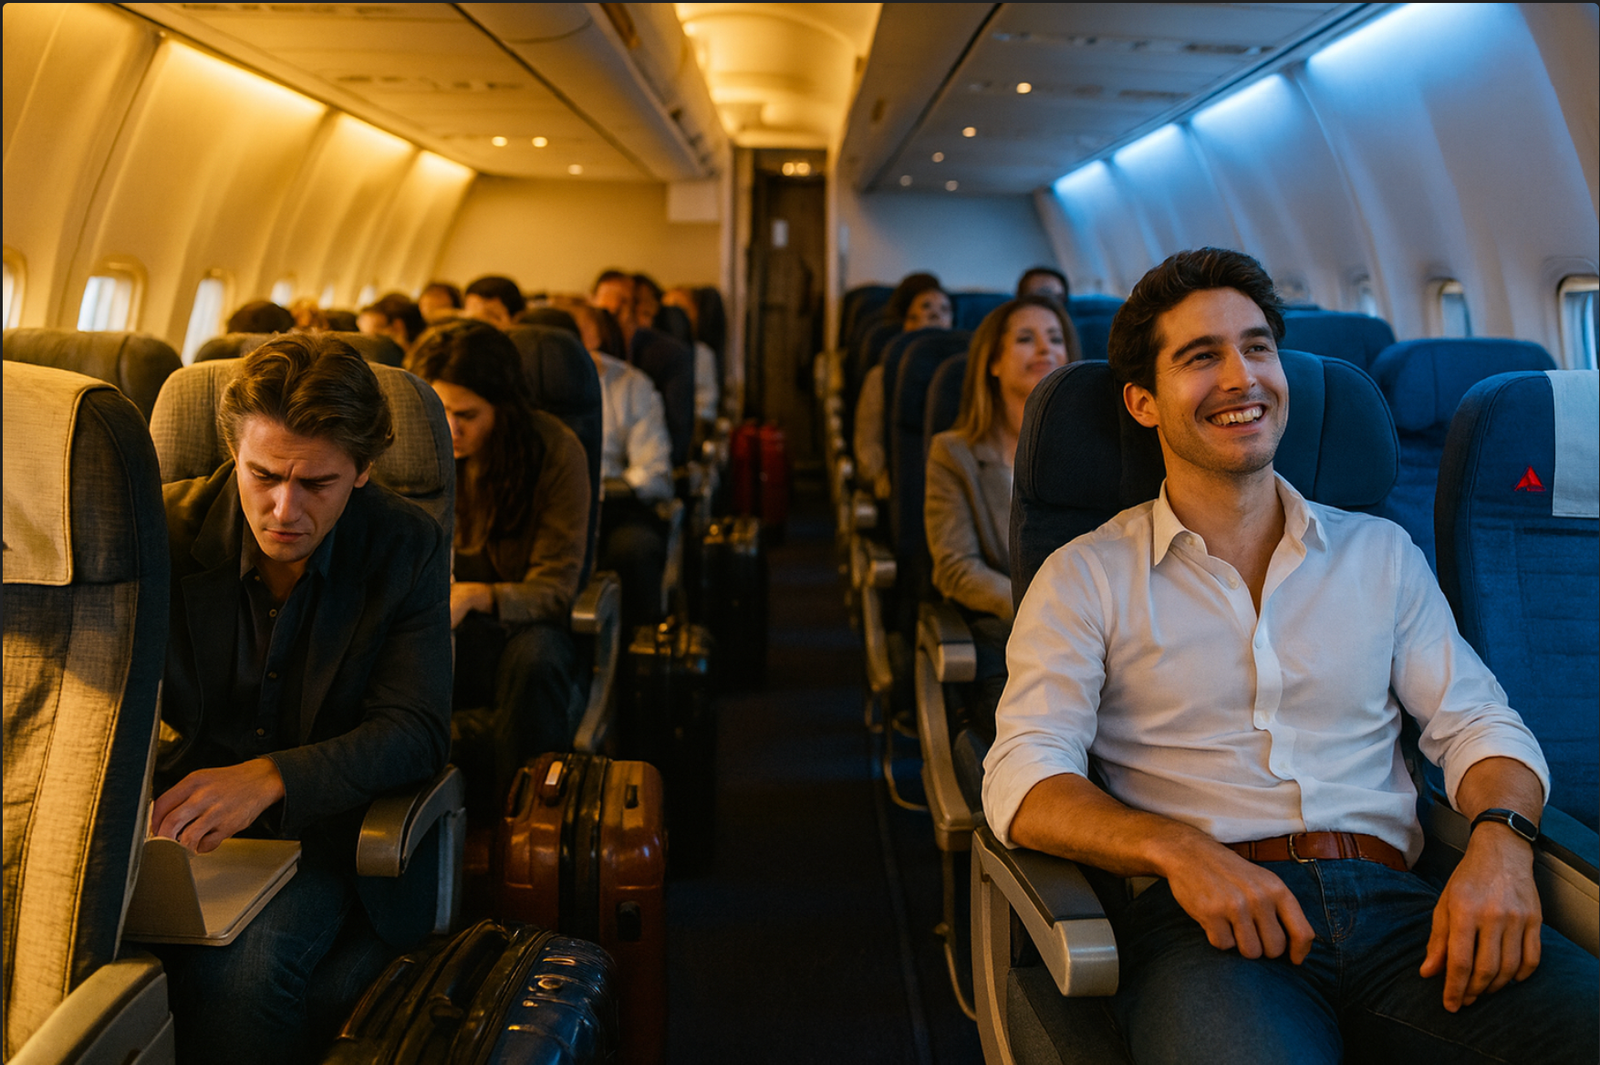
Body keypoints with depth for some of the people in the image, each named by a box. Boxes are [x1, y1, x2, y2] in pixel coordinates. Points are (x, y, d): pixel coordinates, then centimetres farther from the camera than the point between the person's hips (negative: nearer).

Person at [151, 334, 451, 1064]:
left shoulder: (407, 547, -7)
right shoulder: (164, 527, -3)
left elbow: (417, 730, -11)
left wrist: (269, 778, -28)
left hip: (323, 822, -1)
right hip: (181, 821, 2)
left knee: (236, 964, -32)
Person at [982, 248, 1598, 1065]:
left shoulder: (1381, 552, 21)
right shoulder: (1086, 578, 8)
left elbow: (1475, 721, 15)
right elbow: (1022, 778, -2)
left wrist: (1500, 840, -8)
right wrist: (1177, 847, -21)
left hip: (1395, 904, 4)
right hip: (1202, 918, -4)